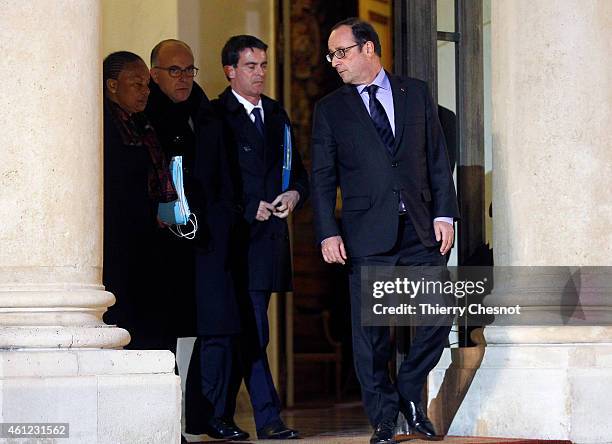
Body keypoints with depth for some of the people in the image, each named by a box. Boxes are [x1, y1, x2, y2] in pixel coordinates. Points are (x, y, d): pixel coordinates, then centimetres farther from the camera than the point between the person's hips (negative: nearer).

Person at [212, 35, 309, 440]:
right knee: (254, 332, -9)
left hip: (270, 235, 7)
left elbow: (297, 168, 22)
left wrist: (295, 194, 1)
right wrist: (250, 209, -11)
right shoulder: (215, 116, -4)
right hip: (238, 236, -7)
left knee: (249, 333, 7)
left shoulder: (277, 114, 18)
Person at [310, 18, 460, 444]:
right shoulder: (330, 109, 7)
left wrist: (444, 214, 1)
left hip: (420, 230, 1)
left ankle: (409, 392, 18)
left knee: (438, 316, -3)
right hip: (368, 234, -1)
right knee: (371, 332, -1)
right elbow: (323, 178, 4)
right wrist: (328, 233, -6)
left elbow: (438, 158, 10)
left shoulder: (416, 93, 10)